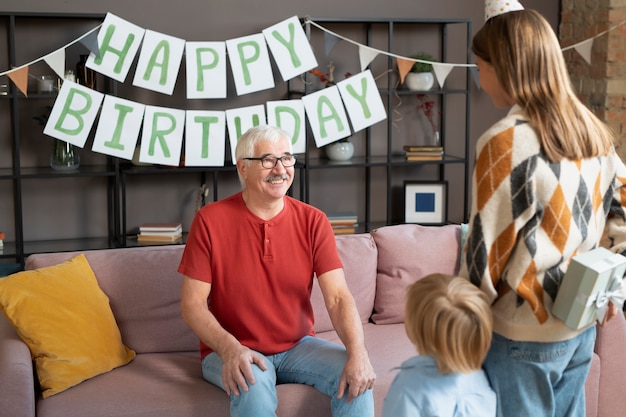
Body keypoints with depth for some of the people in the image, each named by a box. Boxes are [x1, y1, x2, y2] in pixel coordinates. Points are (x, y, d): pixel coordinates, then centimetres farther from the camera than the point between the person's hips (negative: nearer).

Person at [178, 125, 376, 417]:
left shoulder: (313, 222, -3)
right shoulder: (210, 221, -10)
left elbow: (338, 297, -11)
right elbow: (192, 304, -10)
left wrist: (358, 352, -29)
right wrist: (230, 348, -28)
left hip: (297, 346, 3)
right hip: (232, 352, -3)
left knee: (357, 378, -20)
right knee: (253, 385, -34)